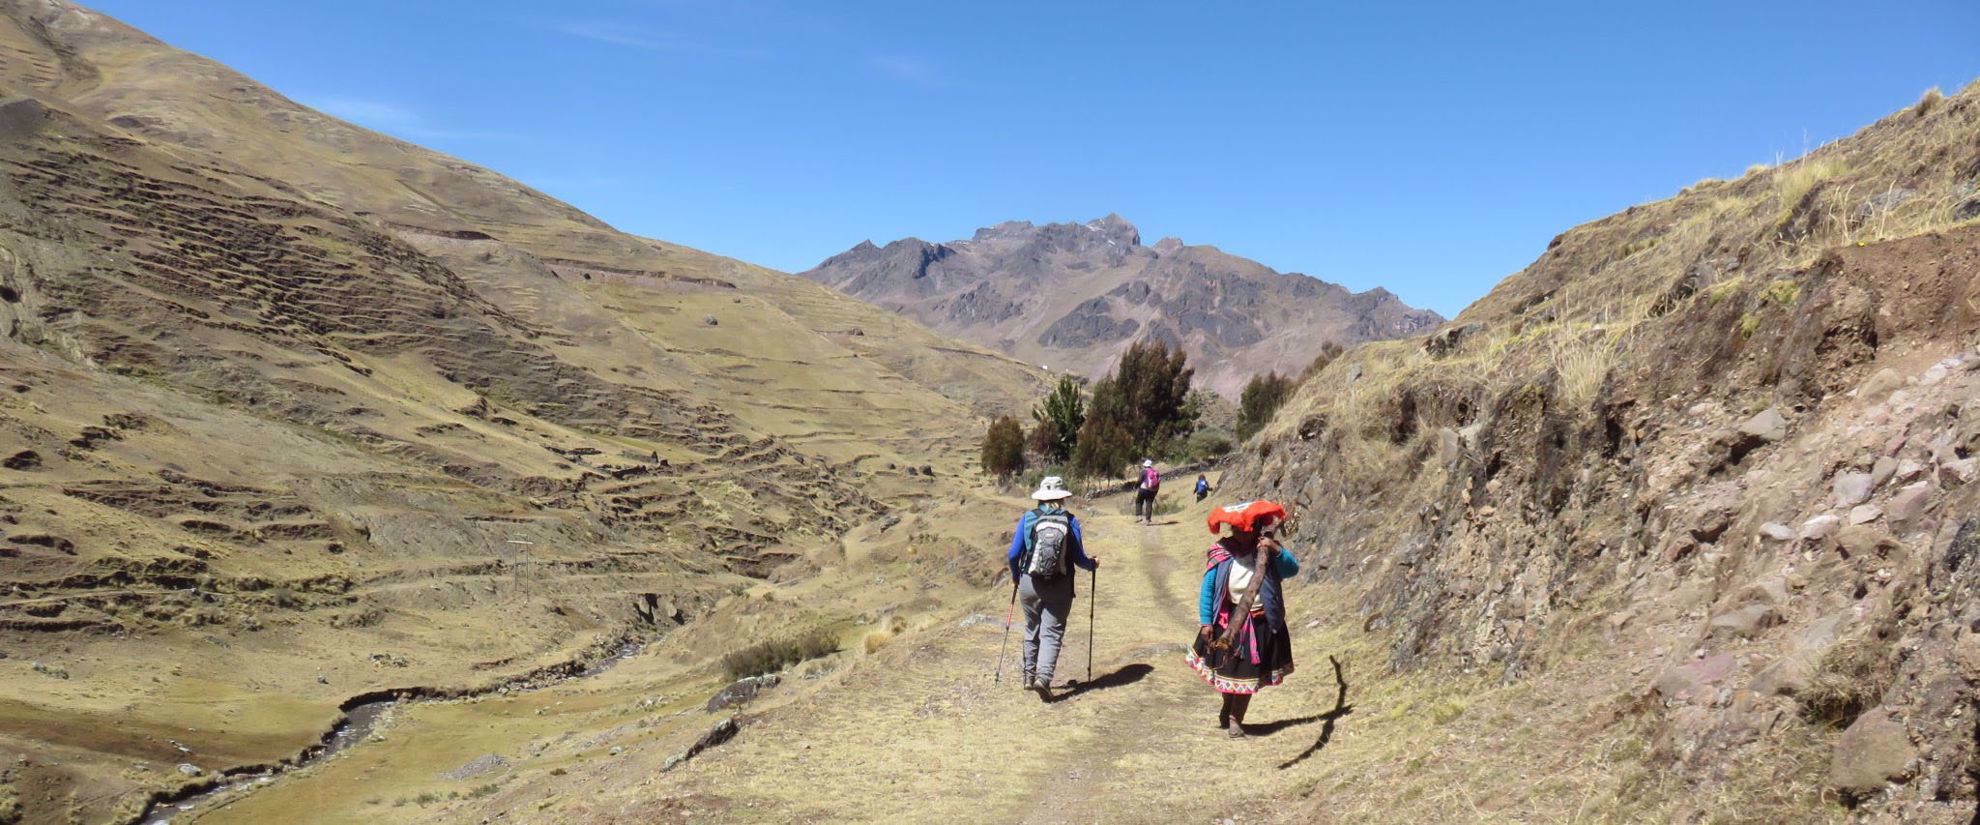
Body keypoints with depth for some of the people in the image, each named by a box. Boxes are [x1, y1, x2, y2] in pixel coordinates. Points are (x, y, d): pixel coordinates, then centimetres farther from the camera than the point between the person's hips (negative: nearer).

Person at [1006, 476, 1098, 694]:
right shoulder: (1070, 520, -4)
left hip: (1029, 584, 2)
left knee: (1032, 630, 18)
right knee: (1052, 633, 2)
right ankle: (1044, 676, -15)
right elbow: (1079, 559, -3)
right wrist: (1093, 564, 19)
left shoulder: (1028, 518, -2)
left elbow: (1013, 555, -2)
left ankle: (1029, 675, 27)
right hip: (1060, 587, -2)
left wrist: (1015, 576, 17)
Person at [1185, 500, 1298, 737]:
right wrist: (1205, 621, -11)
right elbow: (1207, 588, -7)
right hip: (1227, 620, 0)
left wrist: (1276, 551, -33)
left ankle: (1235, 718, 27)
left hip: (1261, 624, 0)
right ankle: (1228, 708, 43)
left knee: (1247, 672, 9)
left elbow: (1293, 569, -17)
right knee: (1226, 669, 15)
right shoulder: (1220, 553, -9)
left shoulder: (1266, 549, -6)